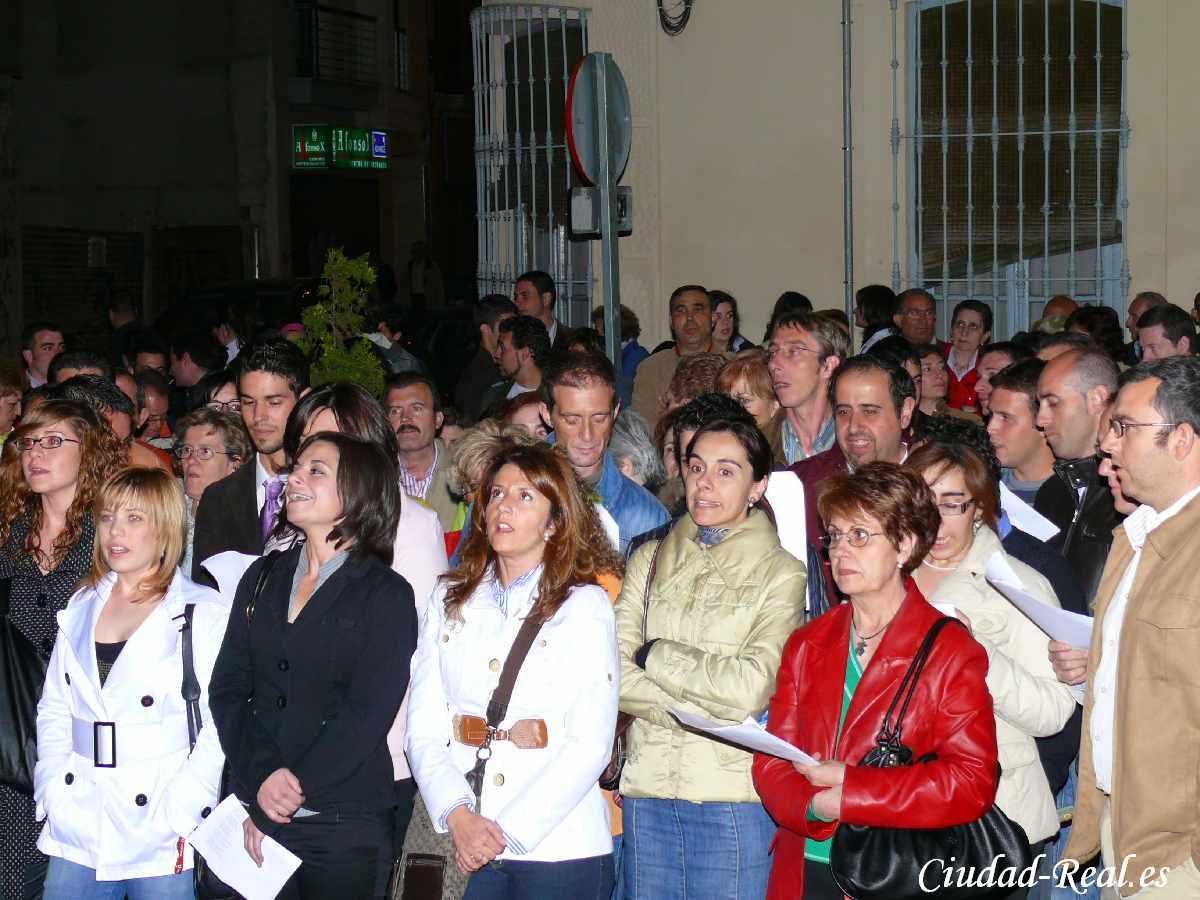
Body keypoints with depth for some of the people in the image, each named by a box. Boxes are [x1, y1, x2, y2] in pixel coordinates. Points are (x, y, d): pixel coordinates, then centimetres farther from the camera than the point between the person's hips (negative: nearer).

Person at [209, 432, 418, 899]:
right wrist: (261, 779, -12)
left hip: (344, 825, -4)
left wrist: (289, 791, -17)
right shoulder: (263, 578, 12)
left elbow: (368, 714, -11)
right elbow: (227, 688, 4)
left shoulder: (386, 594, -2)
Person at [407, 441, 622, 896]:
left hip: (560, 848, -3)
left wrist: (508, 833, -13)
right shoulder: (450, 600, 11)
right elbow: (423, 729, 4)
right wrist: (457, 816, -12)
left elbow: (591, 744, -8)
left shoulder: (585, 605, -1)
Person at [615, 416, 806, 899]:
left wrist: (655, 655, -5)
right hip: (648, 789, 3)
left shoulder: (781, 573, -2)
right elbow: (613, 674, 0)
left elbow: (751, 687, -13)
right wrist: (694, 708, -12)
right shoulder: (650, 560, 10)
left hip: (734, 795, -3)